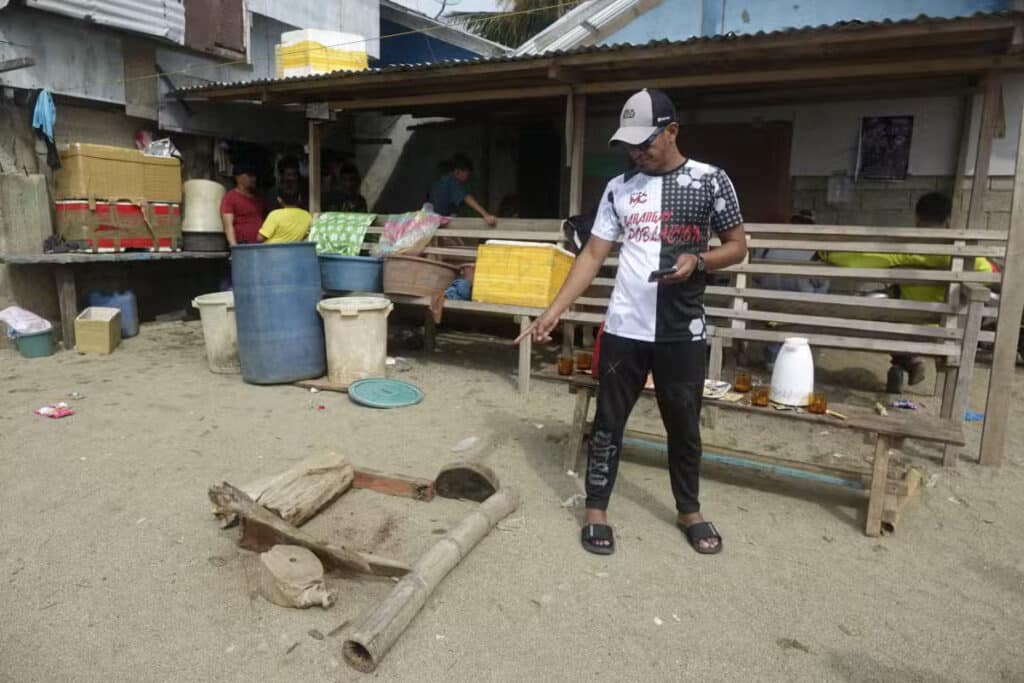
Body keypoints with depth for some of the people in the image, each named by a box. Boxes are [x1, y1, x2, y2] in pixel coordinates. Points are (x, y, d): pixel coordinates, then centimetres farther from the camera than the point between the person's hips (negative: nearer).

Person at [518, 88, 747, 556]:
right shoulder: (619, 188, 4)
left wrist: (697, 262, -18)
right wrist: (554, 311, -5)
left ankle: (689, 511, 34)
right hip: (623, 329, 1)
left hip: (682, 331, -1)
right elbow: (592, 256, 3)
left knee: (684, 425, 14)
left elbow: (737, 246, 4)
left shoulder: (710, 181, -2)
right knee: (609, 422, 9)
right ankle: (596, 511, 24)